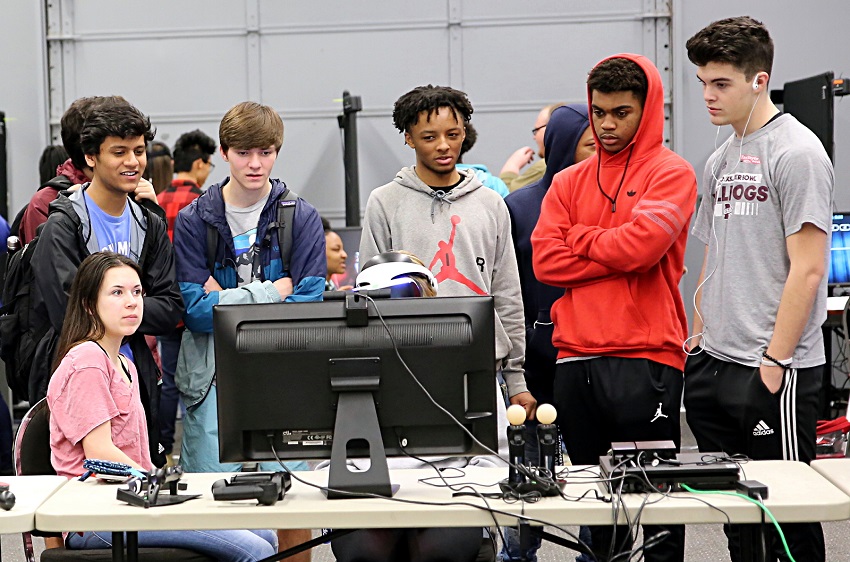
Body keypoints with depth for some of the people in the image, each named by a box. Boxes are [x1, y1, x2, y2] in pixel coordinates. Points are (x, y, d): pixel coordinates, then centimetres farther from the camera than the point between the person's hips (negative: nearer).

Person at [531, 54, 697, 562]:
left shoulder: (671, 173, 2)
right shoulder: (569, 182, 15)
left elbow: (641, 244, -15)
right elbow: (546, 262, 2)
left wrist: (581, 238, 1)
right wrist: (617, 252, -6)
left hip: (647, 361, -5)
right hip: (577, 361, 5)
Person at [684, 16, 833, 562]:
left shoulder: (796, 151, -9)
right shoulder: (721, 160, 16)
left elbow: (807, 270, -14)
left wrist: (774, 361, -16)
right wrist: (698, 339, 14)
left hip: (775, 372, -8)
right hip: (714, 367, 8)